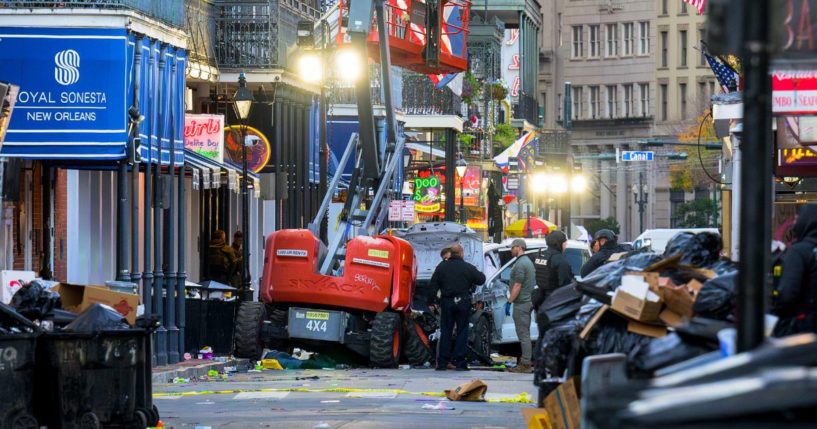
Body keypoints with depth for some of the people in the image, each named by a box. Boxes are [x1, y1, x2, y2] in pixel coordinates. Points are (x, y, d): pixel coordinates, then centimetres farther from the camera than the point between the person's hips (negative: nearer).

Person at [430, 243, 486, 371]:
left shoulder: (441, 267, 3)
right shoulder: (468, 268, -5)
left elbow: (433, 285, 3)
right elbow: (481, 279, 1)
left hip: (446, 303, 2)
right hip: (463, 302, -2)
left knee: (445, 332, 6)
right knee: (462, 332, 3)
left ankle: (442, 363, 4)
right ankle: (459, 362, -1)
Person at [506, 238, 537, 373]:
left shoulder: (520, 264, -15)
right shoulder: (528, 262, 18)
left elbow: (517, 286, -20)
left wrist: (509, 302, -16)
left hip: (521, 303, -10)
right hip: (528, 301, 10)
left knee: (523, 334, -10)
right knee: (525, 333, 14)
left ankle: (525, 364, -11)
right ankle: (526, 362, 18)